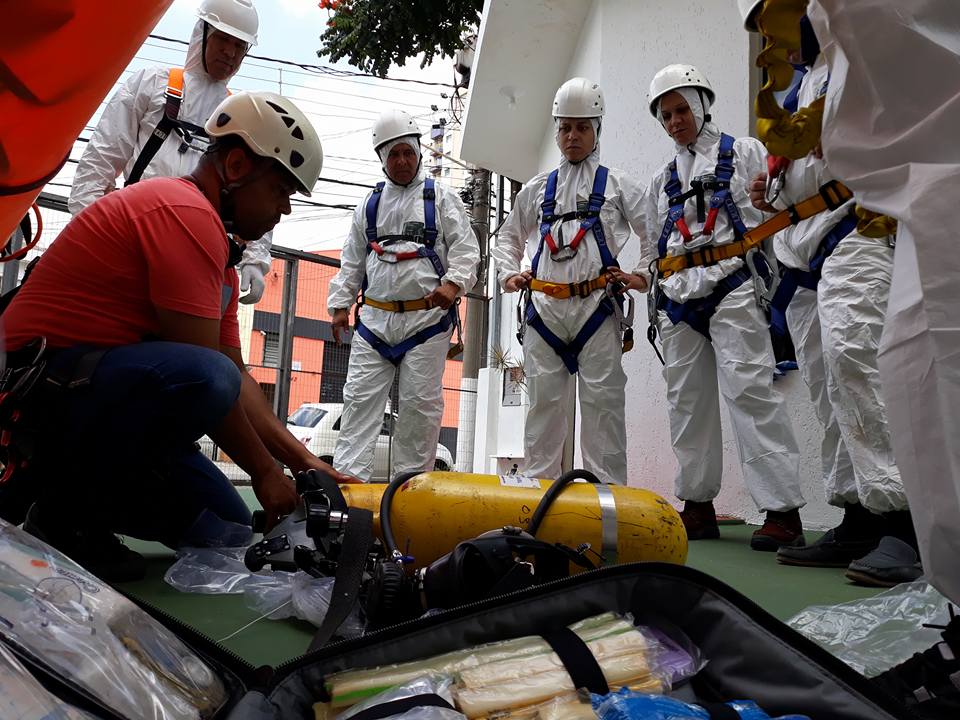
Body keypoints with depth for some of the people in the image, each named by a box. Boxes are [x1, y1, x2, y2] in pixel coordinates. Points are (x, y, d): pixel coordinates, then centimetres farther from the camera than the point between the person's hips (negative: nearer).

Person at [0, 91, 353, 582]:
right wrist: (265, 472, -10)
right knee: (203, 377, -35)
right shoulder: (187, 212, -17)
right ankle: (65, 516, -14)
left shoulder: (219, 248, 14)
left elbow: (236, 378, 10)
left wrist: (303, 462, 3)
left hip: (94, 393, 10)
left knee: (227, 531, 6)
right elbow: (206, 375, -21)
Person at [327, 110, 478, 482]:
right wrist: (340, 304, 10)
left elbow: (466, 248, -2)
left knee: (420, 402, -1)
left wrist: (453, 283, -19)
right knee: (360, 397, -1)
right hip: (375, 317, 4)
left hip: (428, 316, -3)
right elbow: (351, 260, 18)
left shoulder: (441, 198, 6)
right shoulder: (369, 204, 17)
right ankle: (347, 474, 1)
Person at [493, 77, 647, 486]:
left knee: (602, 403, -4)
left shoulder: (617, 184, 12)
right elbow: (508, 238, 27)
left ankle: (607, 491, 2)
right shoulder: (536, 189, 19)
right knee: (544, 403, 4)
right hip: (543, 309, 3)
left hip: (597, 307, -2)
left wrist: (645, 275, -3)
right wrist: (508, 273, 10)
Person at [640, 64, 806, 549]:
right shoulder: (662, 181, 22)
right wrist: (650, 288, 13)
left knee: (748, 389, -15)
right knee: (686, 398, 4)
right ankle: (698, 505, 14)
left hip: (731, 290, -5)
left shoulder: (745, 154, 10)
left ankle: (782, 510, -11)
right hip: (678, 299, 5)